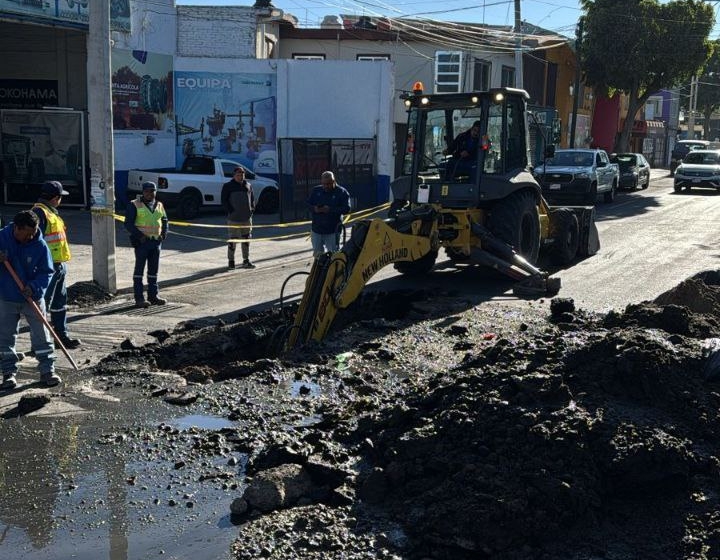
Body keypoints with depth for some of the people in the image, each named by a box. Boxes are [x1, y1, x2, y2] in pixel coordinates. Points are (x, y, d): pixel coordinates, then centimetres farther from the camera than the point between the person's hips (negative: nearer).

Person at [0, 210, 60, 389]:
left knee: (41, 335, 2)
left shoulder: (40, 245, -12)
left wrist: (34, 287, -22)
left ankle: (47, 370, 13)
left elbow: (47, 272, -6)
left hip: (33, 298, -1)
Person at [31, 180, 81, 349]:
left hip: (59, 265, 10)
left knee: (60, 303, 16)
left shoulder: (52, 212, 17)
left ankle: (62, 335, 25)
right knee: (43, 304, -5)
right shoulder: (39, 212, -15)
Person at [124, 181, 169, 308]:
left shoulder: (159, 205, 13)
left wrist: (163, 234, 4)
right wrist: (139, 235, -17)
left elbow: (164, 221, 22)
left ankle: (153, 295, 19)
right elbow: (128, 223, -7)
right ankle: (139, 298, 0)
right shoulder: (135, 205, -3)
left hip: (156, 241, 5)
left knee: (154, 269, 10)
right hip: (142, 241, -5)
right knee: (139, 269, -2)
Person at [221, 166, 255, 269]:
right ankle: (231, 261, 6)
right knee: (232, 240, -3)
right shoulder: (228, 186, -1)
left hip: (247, 217, 5)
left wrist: (252, 209, 6)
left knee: (246, 239, 9)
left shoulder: (248, 185, 14)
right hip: (234, 218, -5)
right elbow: (223, 200, -4)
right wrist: (230, 211, -13)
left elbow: (252, 198, 21)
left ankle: (246, 261, 17)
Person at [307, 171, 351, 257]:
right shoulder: (316, 191, 7)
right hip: (317, 230, 4)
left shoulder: (342, 192, -6)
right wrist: (315, 209, -15)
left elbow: (346, 209, -14)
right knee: (318, 253, 14)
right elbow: (308, 205, 8)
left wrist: (330, 210, -24)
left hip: (333, 231, -4)